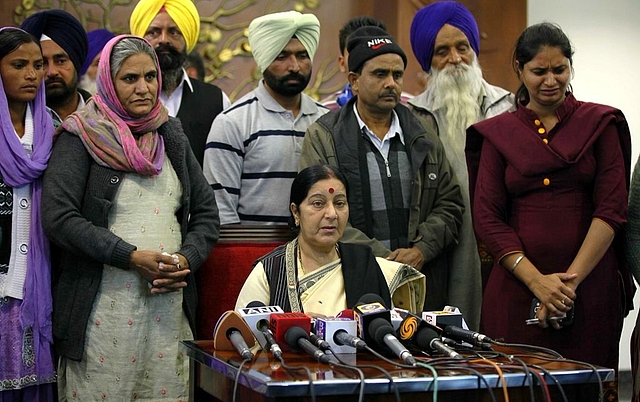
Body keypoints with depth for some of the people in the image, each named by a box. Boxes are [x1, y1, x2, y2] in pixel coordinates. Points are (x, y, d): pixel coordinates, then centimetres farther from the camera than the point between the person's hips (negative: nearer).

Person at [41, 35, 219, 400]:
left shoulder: (171, 137, 15)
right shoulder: (81, 138, 0)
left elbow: (207, 213, 15)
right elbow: (59, 217, -11)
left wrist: (187, 260, -4)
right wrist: (132, 258, -16)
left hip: (169, 308, 4)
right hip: (103, 310, -4)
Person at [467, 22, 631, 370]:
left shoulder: (600, 123, 6)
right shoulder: (498, 133, 9)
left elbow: (612, 209, -3)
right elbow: (487, 218, 1)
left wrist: (572, 278, -12)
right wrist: (537, 280, -11)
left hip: (590, 283, 0)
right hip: (516, 285, 1)